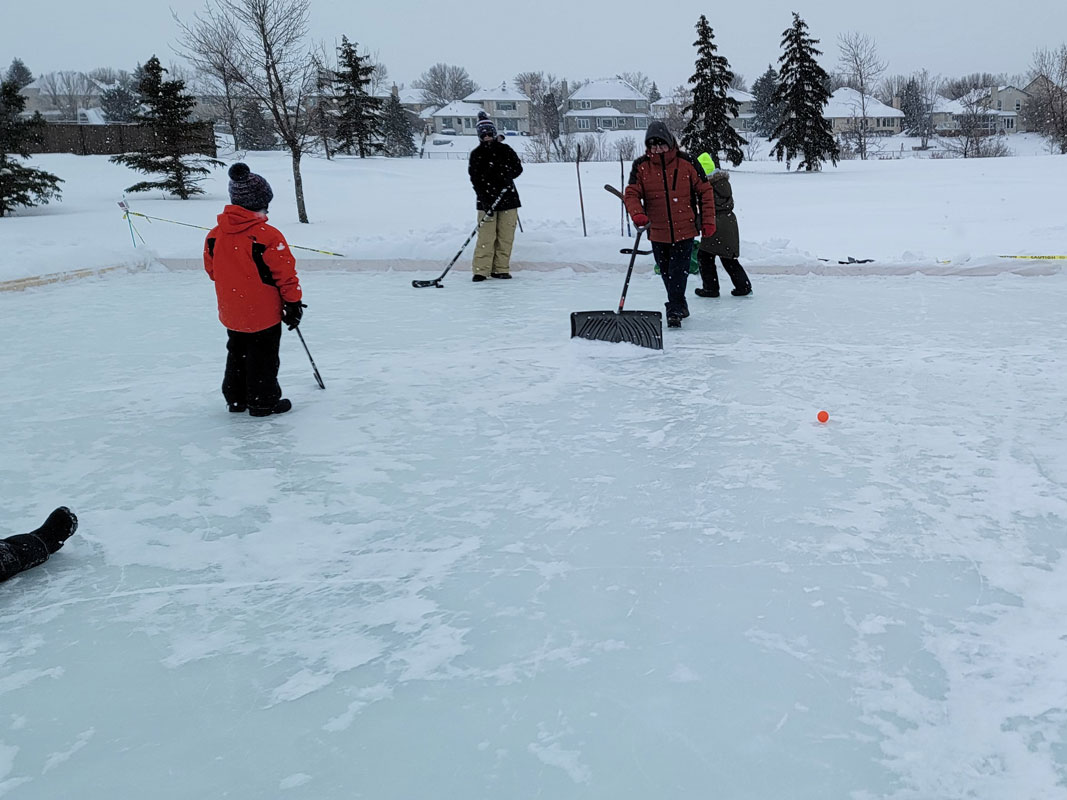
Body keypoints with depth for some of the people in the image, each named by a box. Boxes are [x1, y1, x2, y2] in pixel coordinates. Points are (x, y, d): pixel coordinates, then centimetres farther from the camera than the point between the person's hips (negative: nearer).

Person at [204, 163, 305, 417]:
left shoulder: (215, 235, -4)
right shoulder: (268, 236, -20)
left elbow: (211, 270, 9)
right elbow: (285, 273, -14)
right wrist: (293, 303, -2)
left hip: (231, 313, 6)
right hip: (264, 313, -6)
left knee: (237, 354, 21)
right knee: (263, 358, 8)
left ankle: (235, 398, 31)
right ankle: (263, 402, 16)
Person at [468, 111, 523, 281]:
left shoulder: (505, 149, 9)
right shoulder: (476, 154, 2)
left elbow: (518, 168, 16)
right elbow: (475, 180, -7)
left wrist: (507, 175, -2)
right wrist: (485, 202, -18)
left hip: (507, 198, 3)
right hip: (486, 202, -2)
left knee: (505, 236, 2)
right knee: (486, 237, -8)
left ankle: (500, 269, 10)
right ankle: (481, 270, -4)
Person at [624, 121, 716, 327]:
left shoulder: (686, 163, -6)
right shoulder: (641, 166, -2)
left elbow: (705, 190, 1)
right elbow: (631, 194, -6)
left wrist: (708, 221, -2)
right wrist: (637, 213, -27)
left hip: (684, 230, -3)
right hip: (658, 232, 3)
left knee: (678, 271, -9)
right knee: (666, 274, 14)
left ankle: (674, 311, -2)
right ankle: (680, 307, 32)